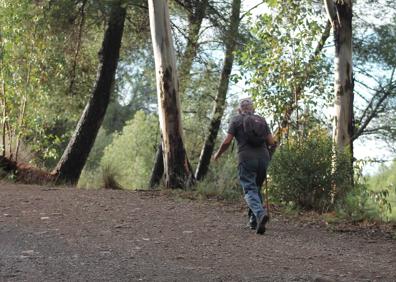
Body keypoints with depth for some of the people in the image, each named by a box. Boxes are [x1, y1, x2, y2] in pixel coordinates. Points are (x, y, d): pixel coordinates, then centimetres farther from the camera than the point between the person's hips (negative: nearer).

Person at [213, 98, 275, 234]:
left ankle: (260, 213, -34)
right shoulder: (261, 120, 15)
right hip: (263, 157, 4)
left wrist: (218, 154, 14)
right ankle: (254, 220, 15)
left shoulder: (236, 120, 6)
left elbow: (227, 141, -2)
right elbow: (271, 142, 10)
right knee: (257, 189, 17)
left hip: (246, 158, -4)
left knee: (250, 190, -8)